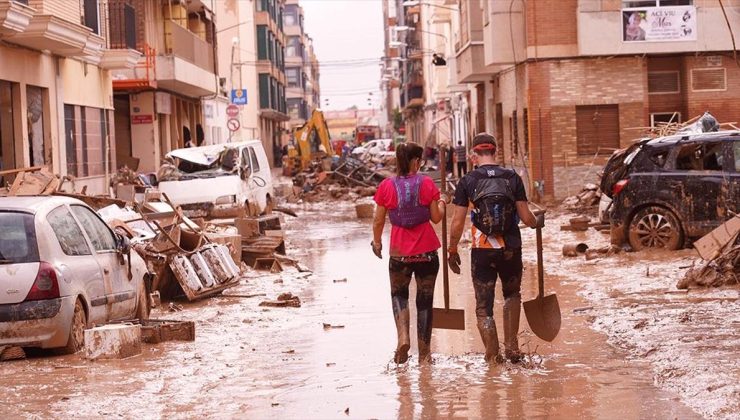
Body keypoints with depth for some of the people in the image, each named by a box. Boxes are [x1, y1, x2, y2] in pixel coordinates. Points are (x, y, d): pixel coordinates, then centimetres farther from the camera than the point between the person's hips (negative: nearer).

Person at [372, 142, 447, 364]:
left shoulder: (386, 186, -5)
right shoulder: (426, 183, -7)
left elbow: (379, 221, 1)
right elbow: (436, 217, -2)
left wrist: (376, 242, 17)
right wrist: (441, 204, 18)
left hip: (399, 251, 0)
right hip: (426, 251, 0)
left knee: (398, 294, 19)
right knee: (425, 299, 11)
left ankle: (403, 337, -5)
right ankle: (424, 352, 16)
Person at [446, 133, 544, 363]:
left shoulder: (467, 182, -4)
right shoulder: (513, 178, -1)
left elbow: (457, 223, -5)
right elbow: (526, 218, -2)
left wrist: (452, 251, 8)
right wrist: (538, 222, 21)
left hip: (482, 250, -2)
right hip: (511, 249, 2)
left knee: (484, 307, 9)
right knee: (512, 295, 26)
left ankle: (493, 357, 7)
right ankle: (511, 345, 17)